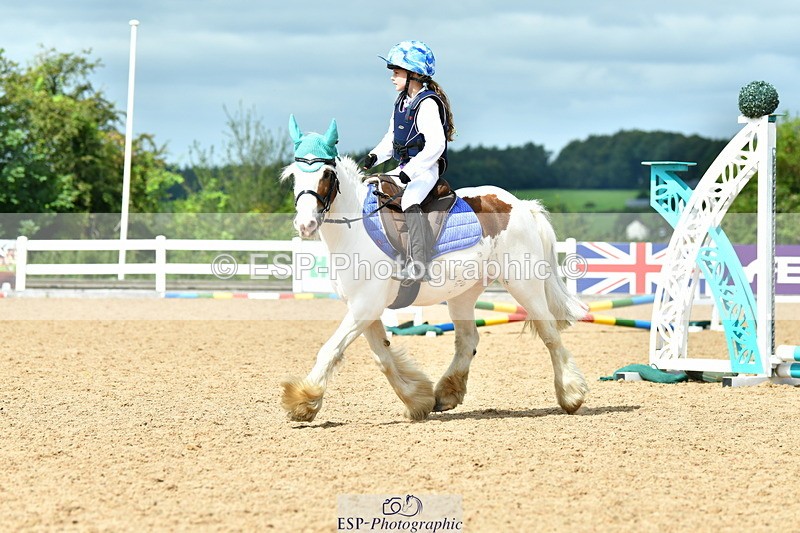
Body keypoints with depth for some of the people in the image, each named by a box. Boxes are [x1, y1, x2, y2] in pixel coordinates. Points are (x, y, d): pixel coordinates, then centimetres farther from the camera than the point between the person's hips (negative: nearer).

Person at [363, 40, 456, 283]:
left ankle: (419, 265, -42)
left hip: (426, 169, -11)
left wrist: (410, 171, -28)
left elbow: (436, 144, -25)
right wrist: (374, 157, 2)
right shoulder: (402, 102, 12)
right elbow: (391, 139, 20)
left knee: (409, 201, -34)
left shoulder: (427, 104, -17)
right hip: (405, 168, 11)